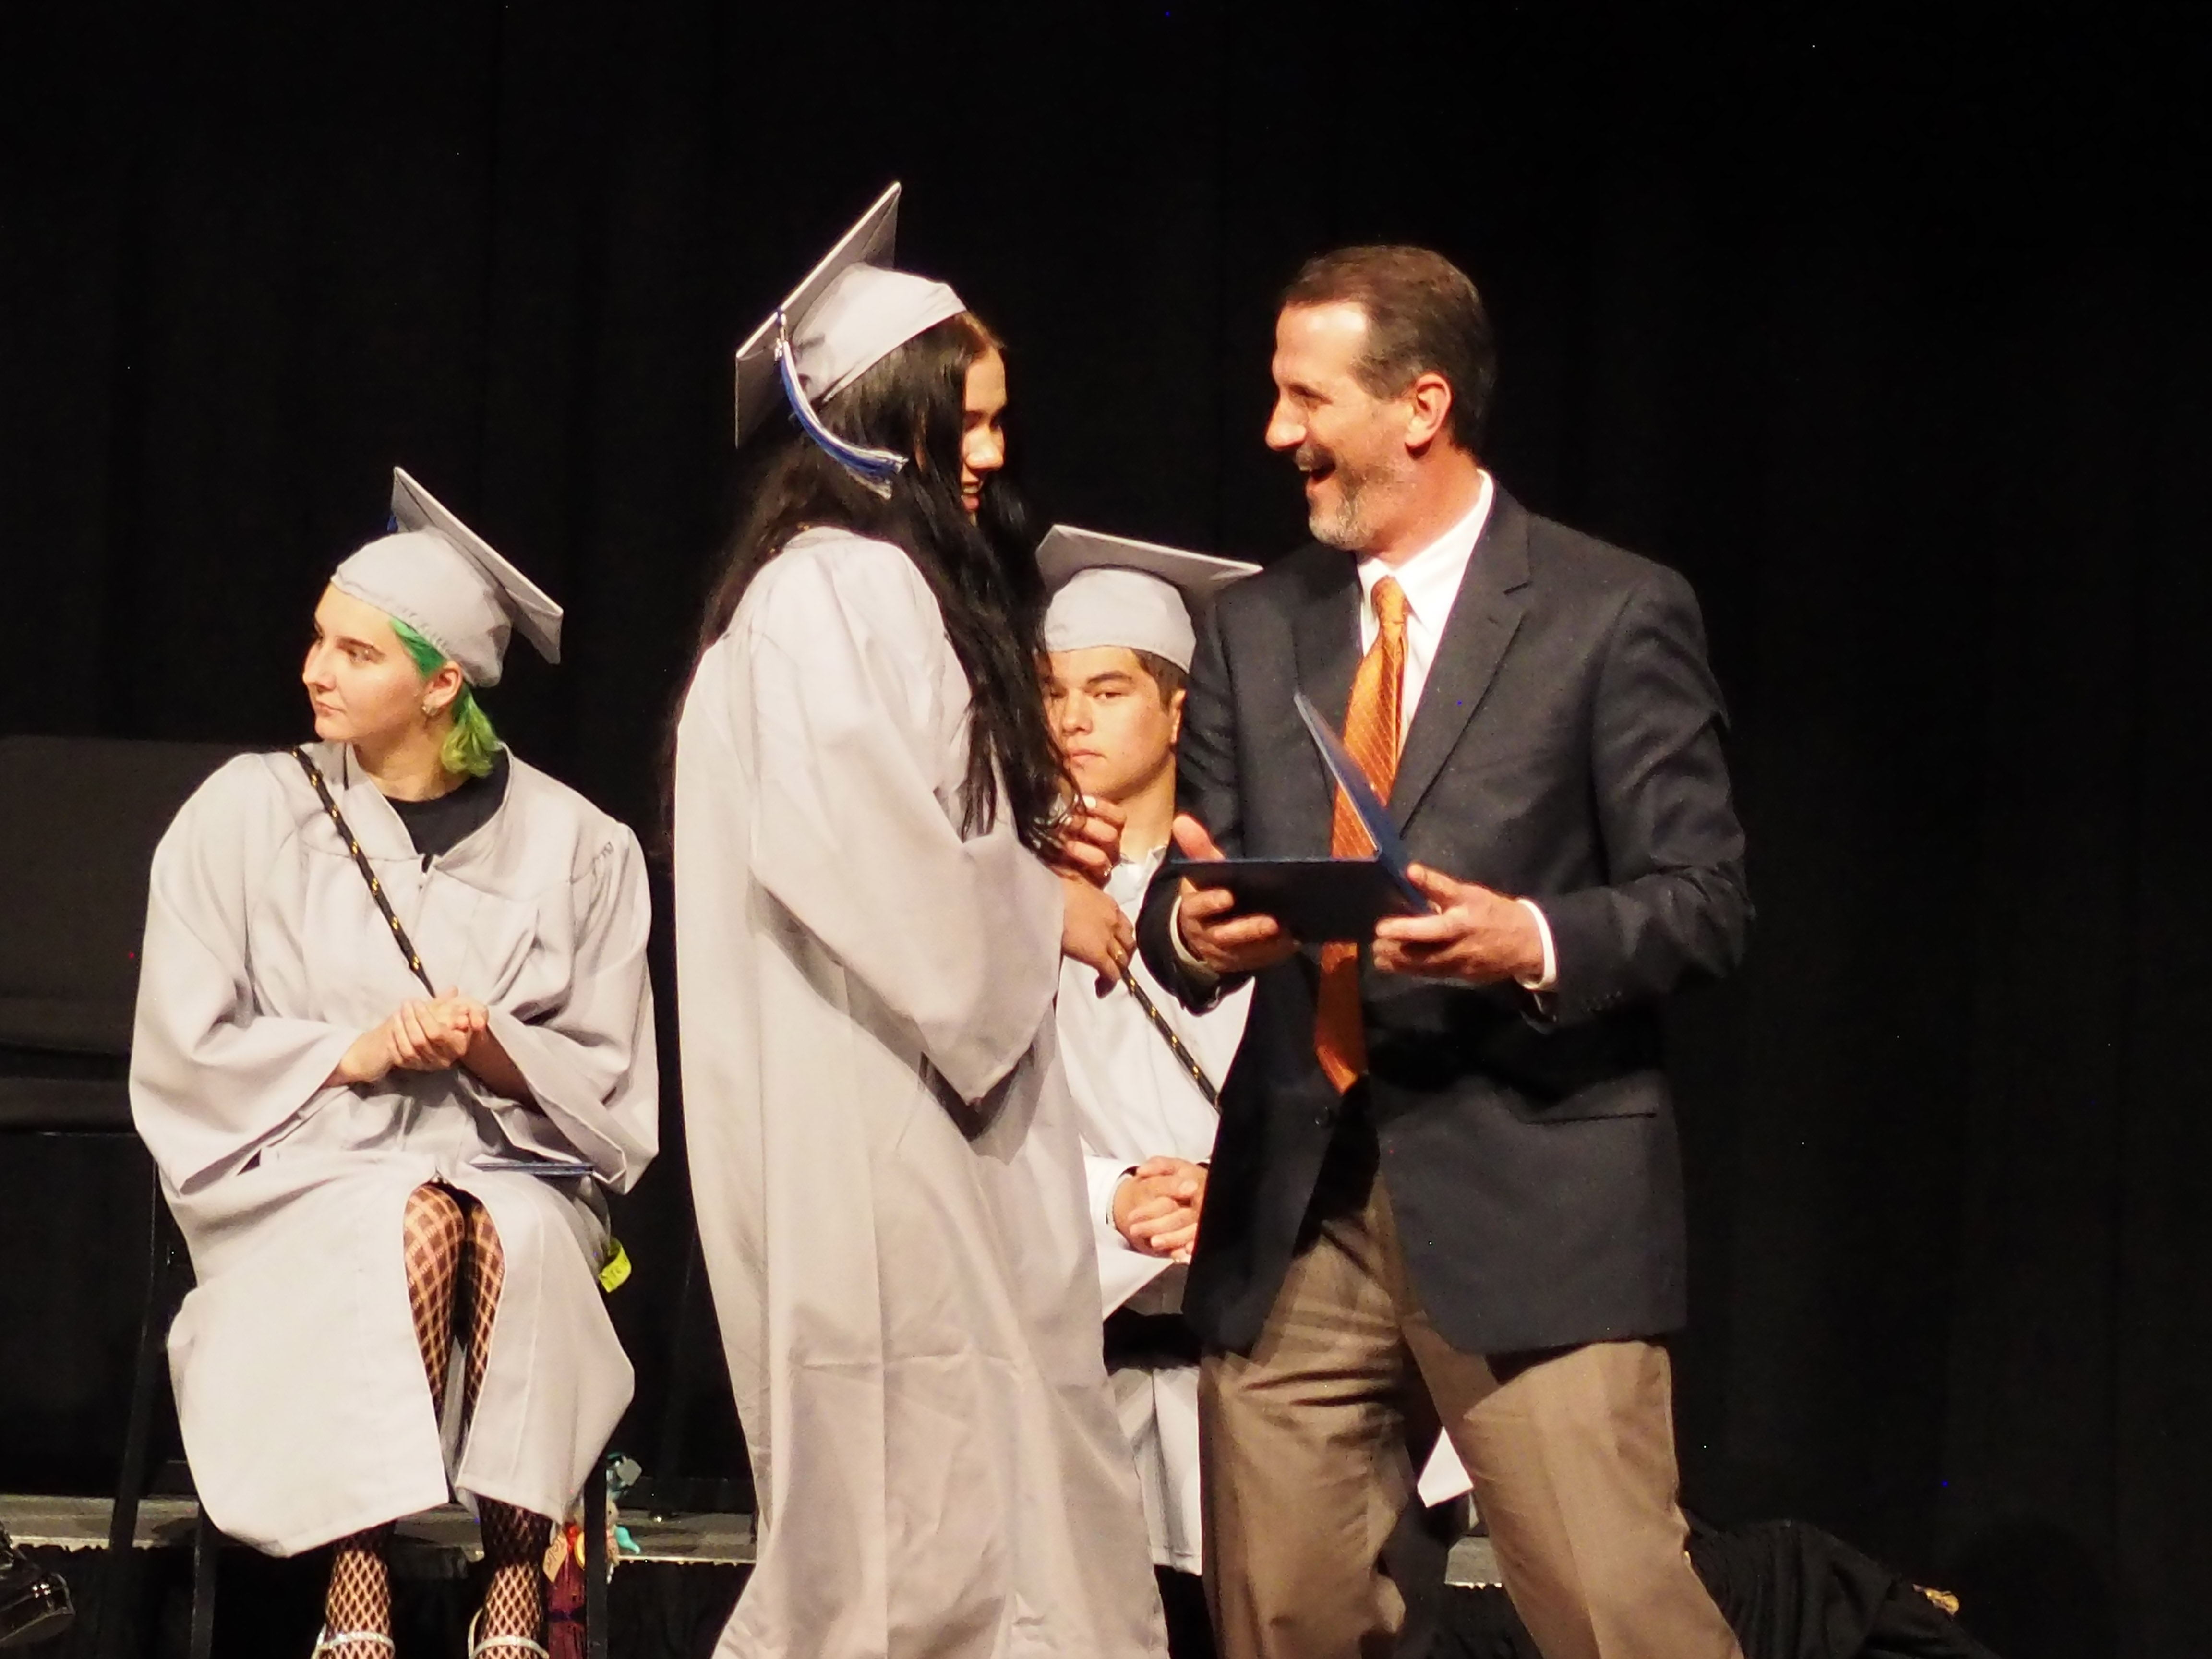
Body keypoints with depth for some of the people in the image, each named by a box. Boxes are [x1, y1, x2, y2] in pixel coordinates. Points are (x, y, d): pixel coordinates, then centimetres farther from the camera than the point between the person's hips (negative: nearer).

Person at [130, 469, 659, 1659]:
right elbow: (183, 1060, 2)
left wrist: (499, 1056, -14)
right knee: (413, 1225, -34)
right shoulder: (247, 815, 3)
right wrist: (352, 1055, -12)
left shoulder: (573, 845, 4)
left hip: (515, 1172, 1)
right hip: (306, 1173, -1)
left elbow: (613, 1091, 6)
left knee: (511, 1238, -35)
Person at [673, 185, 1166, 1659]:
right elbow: (857, 847, -22)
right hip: (872, 1110, -10)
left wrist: (1026, 846, 10)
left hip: (910, 1107, 10)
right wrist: (1040, 910, -10)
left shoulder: (886, 588, 19)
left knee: (939, 1482, 9)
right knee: (935, 1482, -9)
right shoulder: (839, 593, -12)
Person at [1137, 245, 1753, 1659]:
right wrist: (1192, 929, -8)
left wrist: (1533, 944, -22)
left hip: (1531, 1206, -5)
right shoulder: (1256, 631, 15)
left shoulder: (1614, 616, 0)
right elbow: (1184, 897, 16)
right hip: (1294, 1210, 5)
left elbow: (1706, 900, -3)